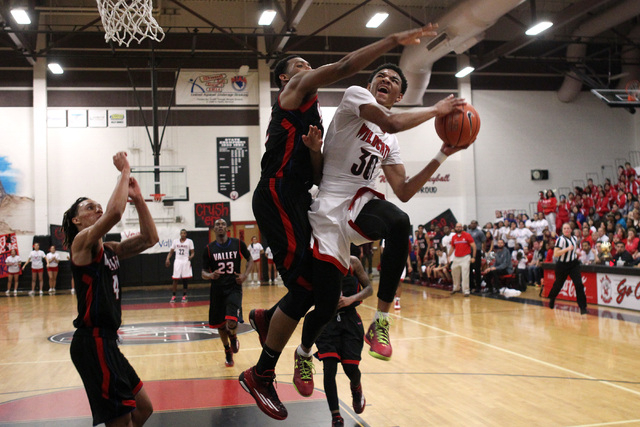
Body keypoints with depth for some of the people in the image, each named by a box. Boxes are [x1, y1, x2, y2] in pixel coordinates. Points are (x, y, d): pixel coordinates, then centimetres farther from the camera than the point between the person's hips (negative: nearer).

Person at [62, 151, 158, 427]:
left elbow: (149, 238, 12)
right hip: (92, 342, -9)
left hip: (105, 341, 9)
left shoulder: (109, 250, 15)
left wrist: (137, 198, 4)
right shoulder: (82, 241, -8)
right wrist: (124, 171, -15)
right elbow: (115, 212, -26)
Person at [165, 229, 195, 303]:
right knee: (175, 279, -1)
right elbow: (171, 251, 9)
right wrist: (168, 259, -7)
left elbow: (192, 252, 1)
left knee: (185, 279, 1)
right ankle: (173, 296, 6)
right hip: (178, 261, 1)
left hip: (186, 261, -1)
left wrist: (191, 256, -21)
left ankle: (184, 296, 10)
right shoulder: (175, 241, 7)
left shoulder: (189, 241, 2)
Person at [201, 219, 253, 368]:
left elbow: (250, 260, 13)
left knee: (231, 322, -19)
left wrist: (245, 275, -4)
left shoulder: (238, 244, -1)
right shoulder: (209, 249, 0)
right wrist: (211, 275, -20)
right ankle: (228, 352, 37)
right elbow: (204, 273, 3)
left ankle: (233, 337, 18)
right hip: (217, 290, 2)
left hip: (234, 288, -2)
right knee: (220, 325, 10)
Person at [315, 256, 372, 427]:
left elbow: (369, 289, 0)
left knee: (351, 368, -3)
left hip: (349, 318, 0)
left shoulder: (352, 262, -1)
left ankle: (356, 388, 35)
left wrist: (351, 299, -16)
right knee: (329, 367, -10)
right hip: (327, 319, 0)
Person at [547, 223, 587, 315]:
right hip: (562, 265, -4)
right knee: (558, 284, 12)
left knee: (579, 284, -11)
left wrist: (577, 253, 8)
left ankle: (583, 307, -5)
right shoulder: (561, 239, -16)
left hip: (573, 264, 4)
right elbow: (555, 254, -26)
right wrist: (567, 249, -33)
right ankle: (551, 298, 44)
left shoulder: (574, 238, 5)